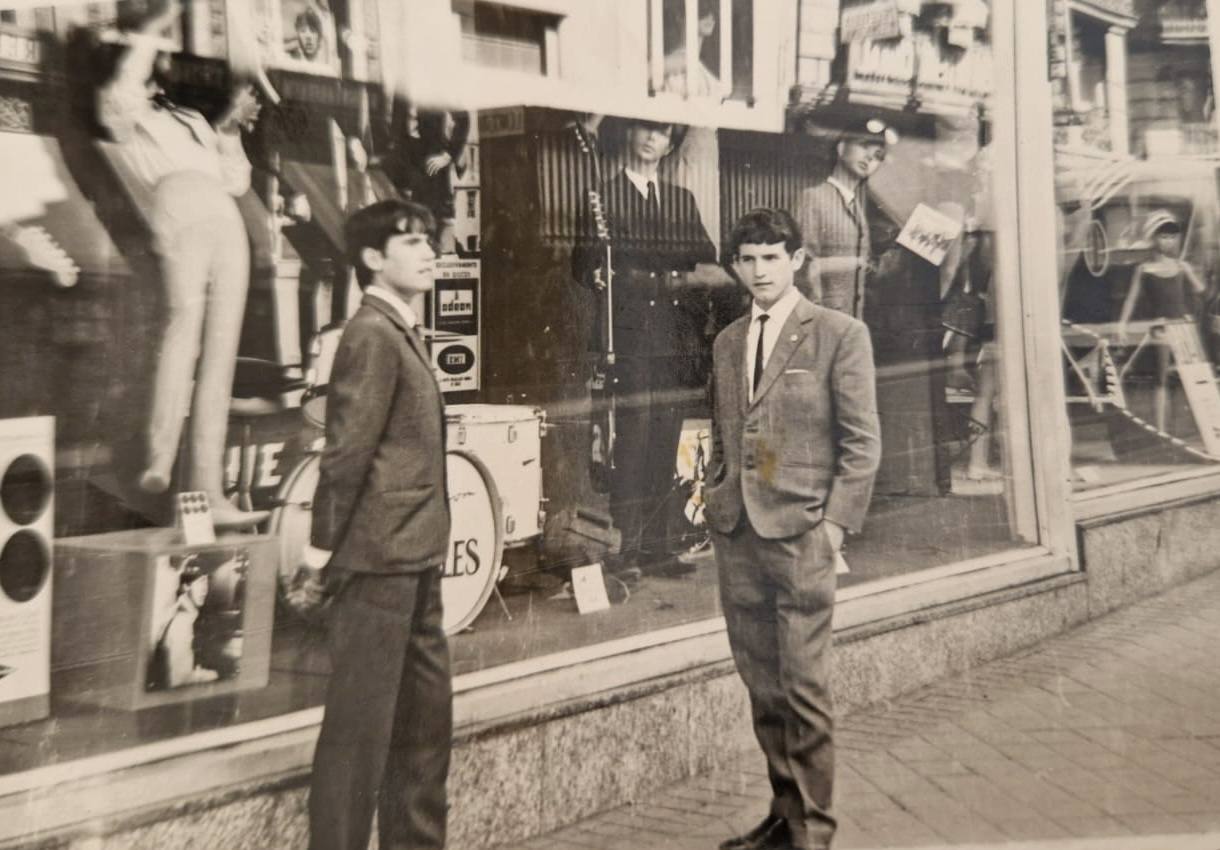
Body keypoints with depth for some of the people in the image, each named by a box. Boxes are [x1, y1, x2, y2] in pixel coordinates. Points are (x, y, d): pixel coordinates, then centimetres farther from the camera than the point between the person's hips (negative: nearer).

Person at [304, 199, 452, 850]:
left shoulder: (403, 333, 17)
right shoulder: (372, 334, -12)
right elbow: (347, 448, -17)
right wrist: (325, 544, -16)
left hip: (413, 560, 10)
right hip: (379, 559, -10)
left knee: (425, 716, 16)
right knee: (361, 723, -2)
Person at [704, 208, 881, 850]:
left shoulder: (840, 335, -1)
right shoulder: (727, 343, 15)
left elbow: (862, 442, -3)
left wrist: (837, 522, -10)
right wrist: (713, 506, 10)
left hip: (801, 531, -5)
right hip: (736, 533, 5)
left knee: (803, 688, -4)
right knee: (761, 684, 10)